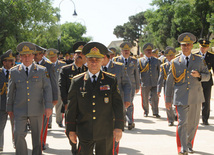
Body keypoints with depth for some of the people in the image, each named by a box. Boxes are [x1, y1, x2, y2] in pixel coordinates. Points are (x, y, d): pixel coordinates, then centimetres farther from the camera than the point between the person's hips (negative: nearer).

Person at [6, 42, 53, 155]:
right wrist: (9, 108, 11)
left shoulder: (42, 71, 2)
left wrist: (48, 106, -9)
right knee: (18, 135, -12)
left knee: (37, 136, 9)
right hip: (20, 111, 0)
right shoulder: (14, 71, 4)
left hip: (37, 110, 0)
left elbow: (47, 89, 0)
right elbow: (11, 91, 9)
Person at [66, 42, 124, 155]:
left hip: (106, 133, 0)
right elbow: (71, 107, 4)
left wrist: (118, 127, -5)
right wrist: (71, 129, 1)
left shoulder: (111, 80, 2)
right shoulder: (77, 81, 3)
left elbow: (118, 105, 1)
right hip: (84, 132, 0)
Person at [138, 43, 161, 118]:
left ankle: (155, 113, 1)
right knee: (145, 99, 7)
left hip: (155, 84, 1)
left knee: (155, 98, -7)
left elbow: (159, 72, 16)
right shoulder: (140, 61, 2)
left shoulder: (156, 60, 11)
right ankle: (146, 112, 25)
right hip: (145, 84, -1)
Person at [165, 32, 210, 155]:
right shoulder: (175, 62, 3)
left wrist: (199, 75, -13)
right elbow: (170, 82, 6)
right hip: (181, 98, -2)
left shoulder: (199, 60, 7)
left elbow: (207, 76, 10)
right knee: (182, 122, -11)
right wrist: (168, 99, 4)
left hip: (196, 98, 2)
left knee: (193, 123, 11)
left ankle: (189, 145, 31)